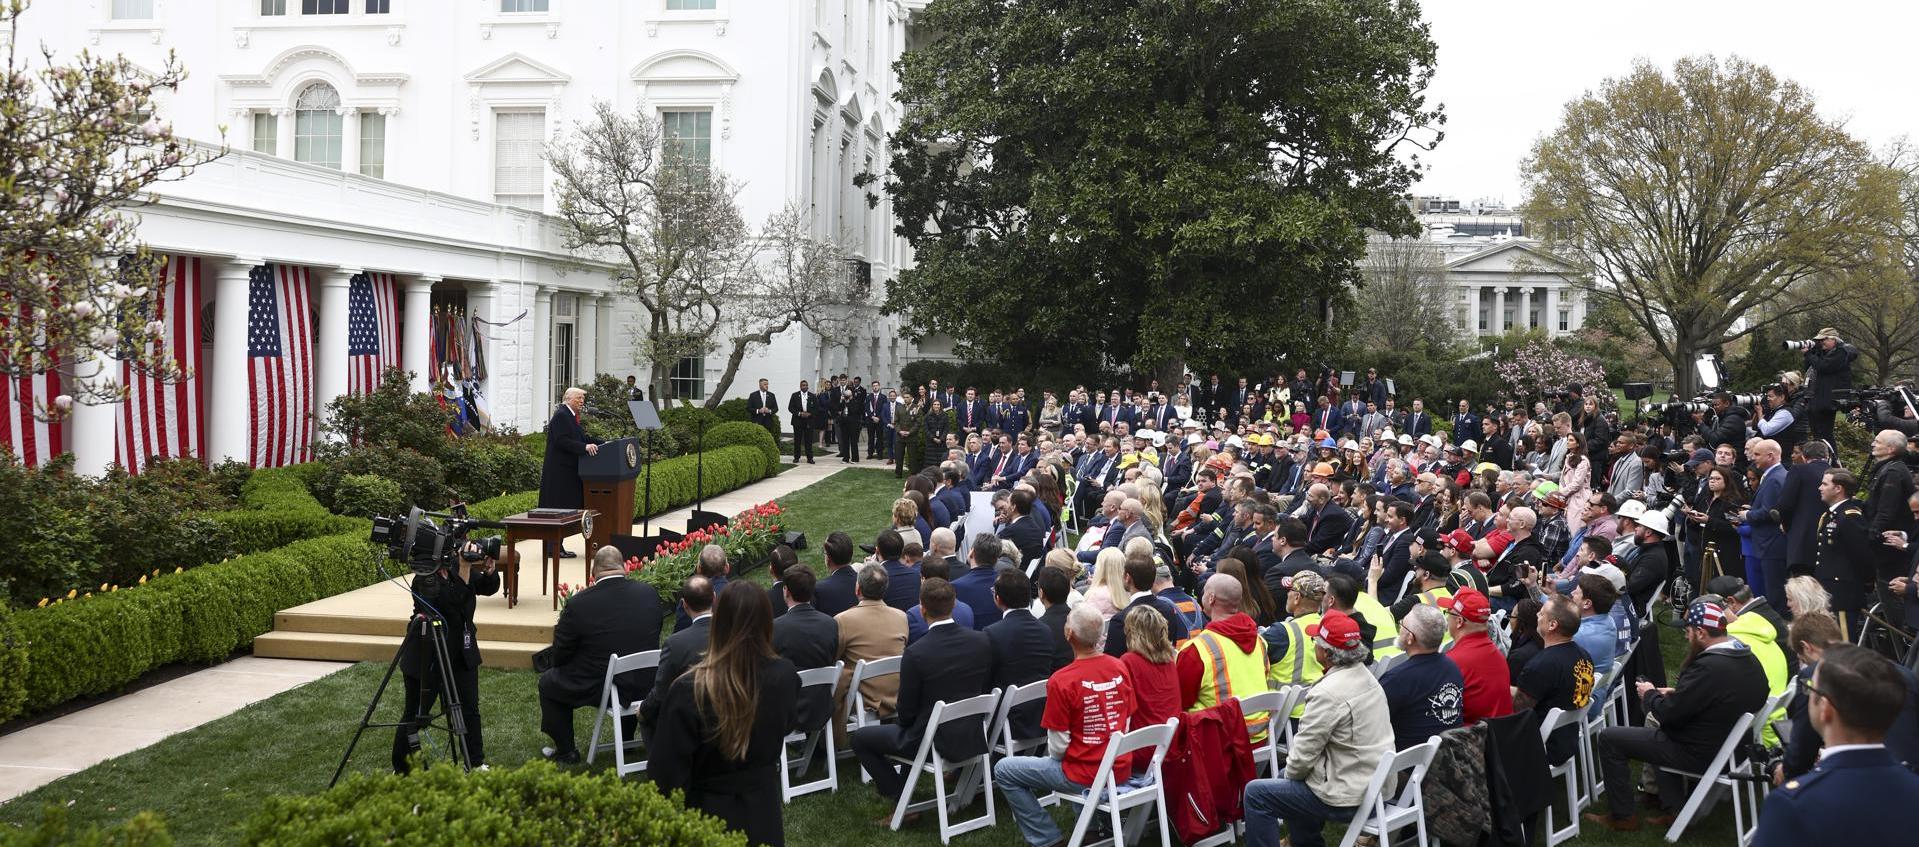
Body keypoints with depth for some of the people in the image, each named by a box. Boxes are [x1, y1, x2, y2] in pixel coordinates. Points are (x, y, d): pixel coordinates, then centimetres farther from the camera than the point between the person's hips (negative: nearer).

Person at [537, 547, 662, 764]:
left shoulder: (578, 604, -19)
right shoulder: (650, 593, -8)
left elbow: (559, 656, -7)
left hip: (596, 689, -4)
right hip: (644, 686, 4)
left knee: (548, 682, 23)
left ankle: (565, 751, 28)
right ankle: (629, 738, 46)